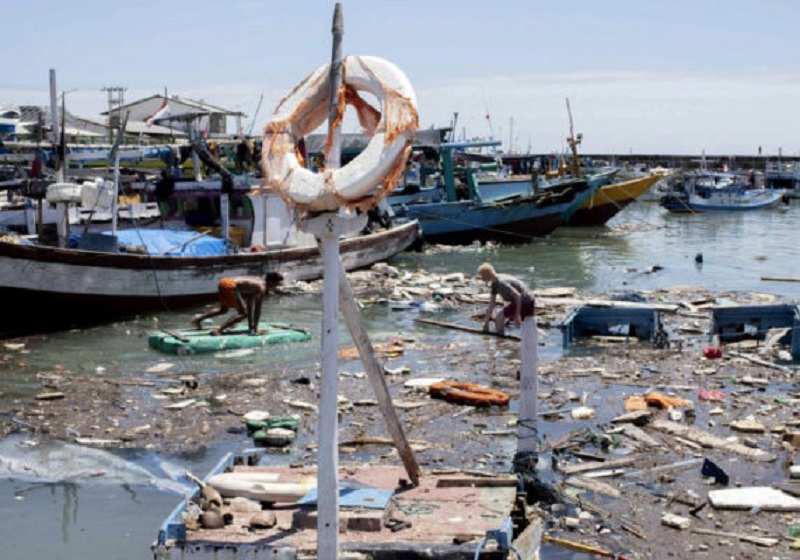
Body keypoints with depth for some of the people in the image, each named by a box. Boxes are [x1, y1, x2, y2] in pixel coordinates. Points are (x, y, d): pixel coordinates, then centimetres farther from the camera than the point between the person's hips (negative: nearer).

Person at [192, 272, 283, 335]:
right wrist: (255, 329, 0)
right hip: (230, 285, -10)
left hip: (224, 281, 10)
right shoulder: (262, 288, -3)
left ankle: (198, 318, 28)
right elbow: (257, 310, -6)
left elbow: (249, 304, 31)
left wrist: (250, 326, 33)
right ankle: (219, 330, -14)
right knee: (243, 313, -6)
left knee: (223, 310, 30)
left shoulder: (258, 281, 23)